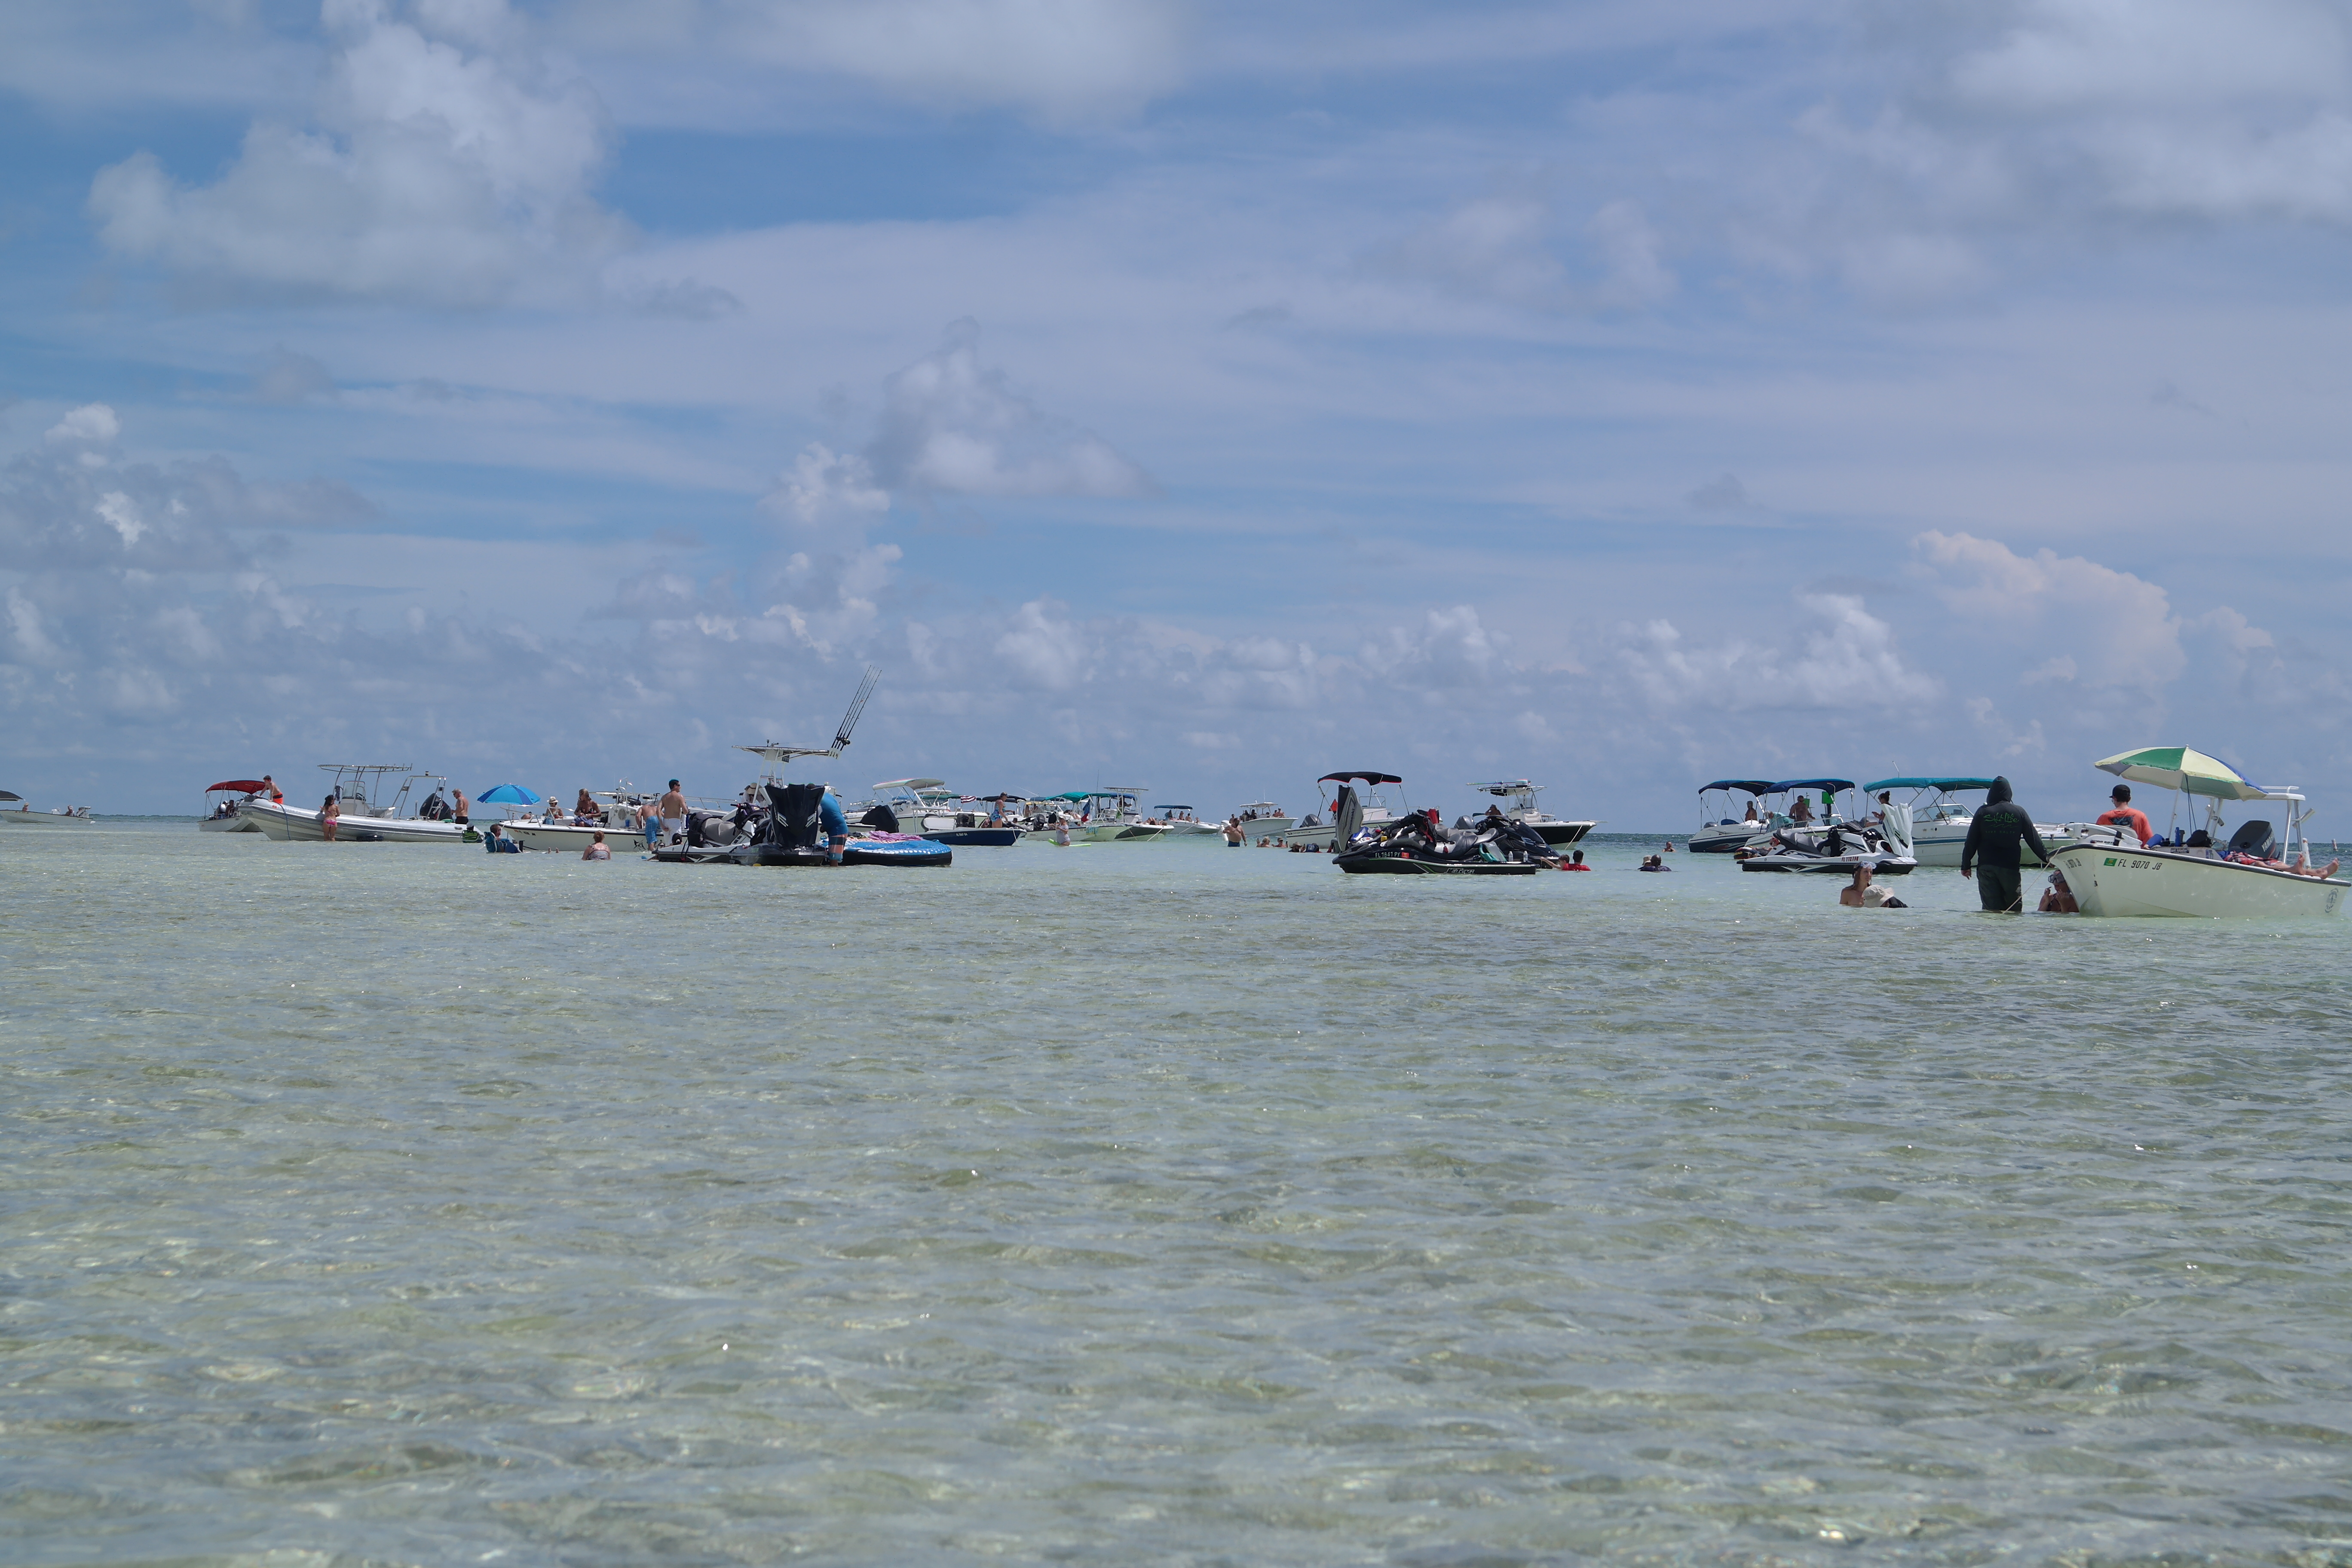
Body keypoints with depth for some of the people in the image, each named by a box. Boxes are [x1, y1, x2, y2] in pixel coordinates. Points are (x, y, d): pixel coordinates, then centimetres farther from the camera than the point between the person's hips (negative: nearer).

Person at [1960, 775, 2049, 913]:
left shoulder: (1983, 812, 1)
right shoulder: (2019, 812, 2)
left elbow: (1971, 842, 2)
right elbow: (2033, 839, 4)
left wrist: (1966, 865, 9)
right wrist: (2047, 857, 15)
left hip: (1986, 867, 0)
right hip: (2010, 867, 0)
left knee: (1991, 908, 0)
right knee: (2015, 908, 5)